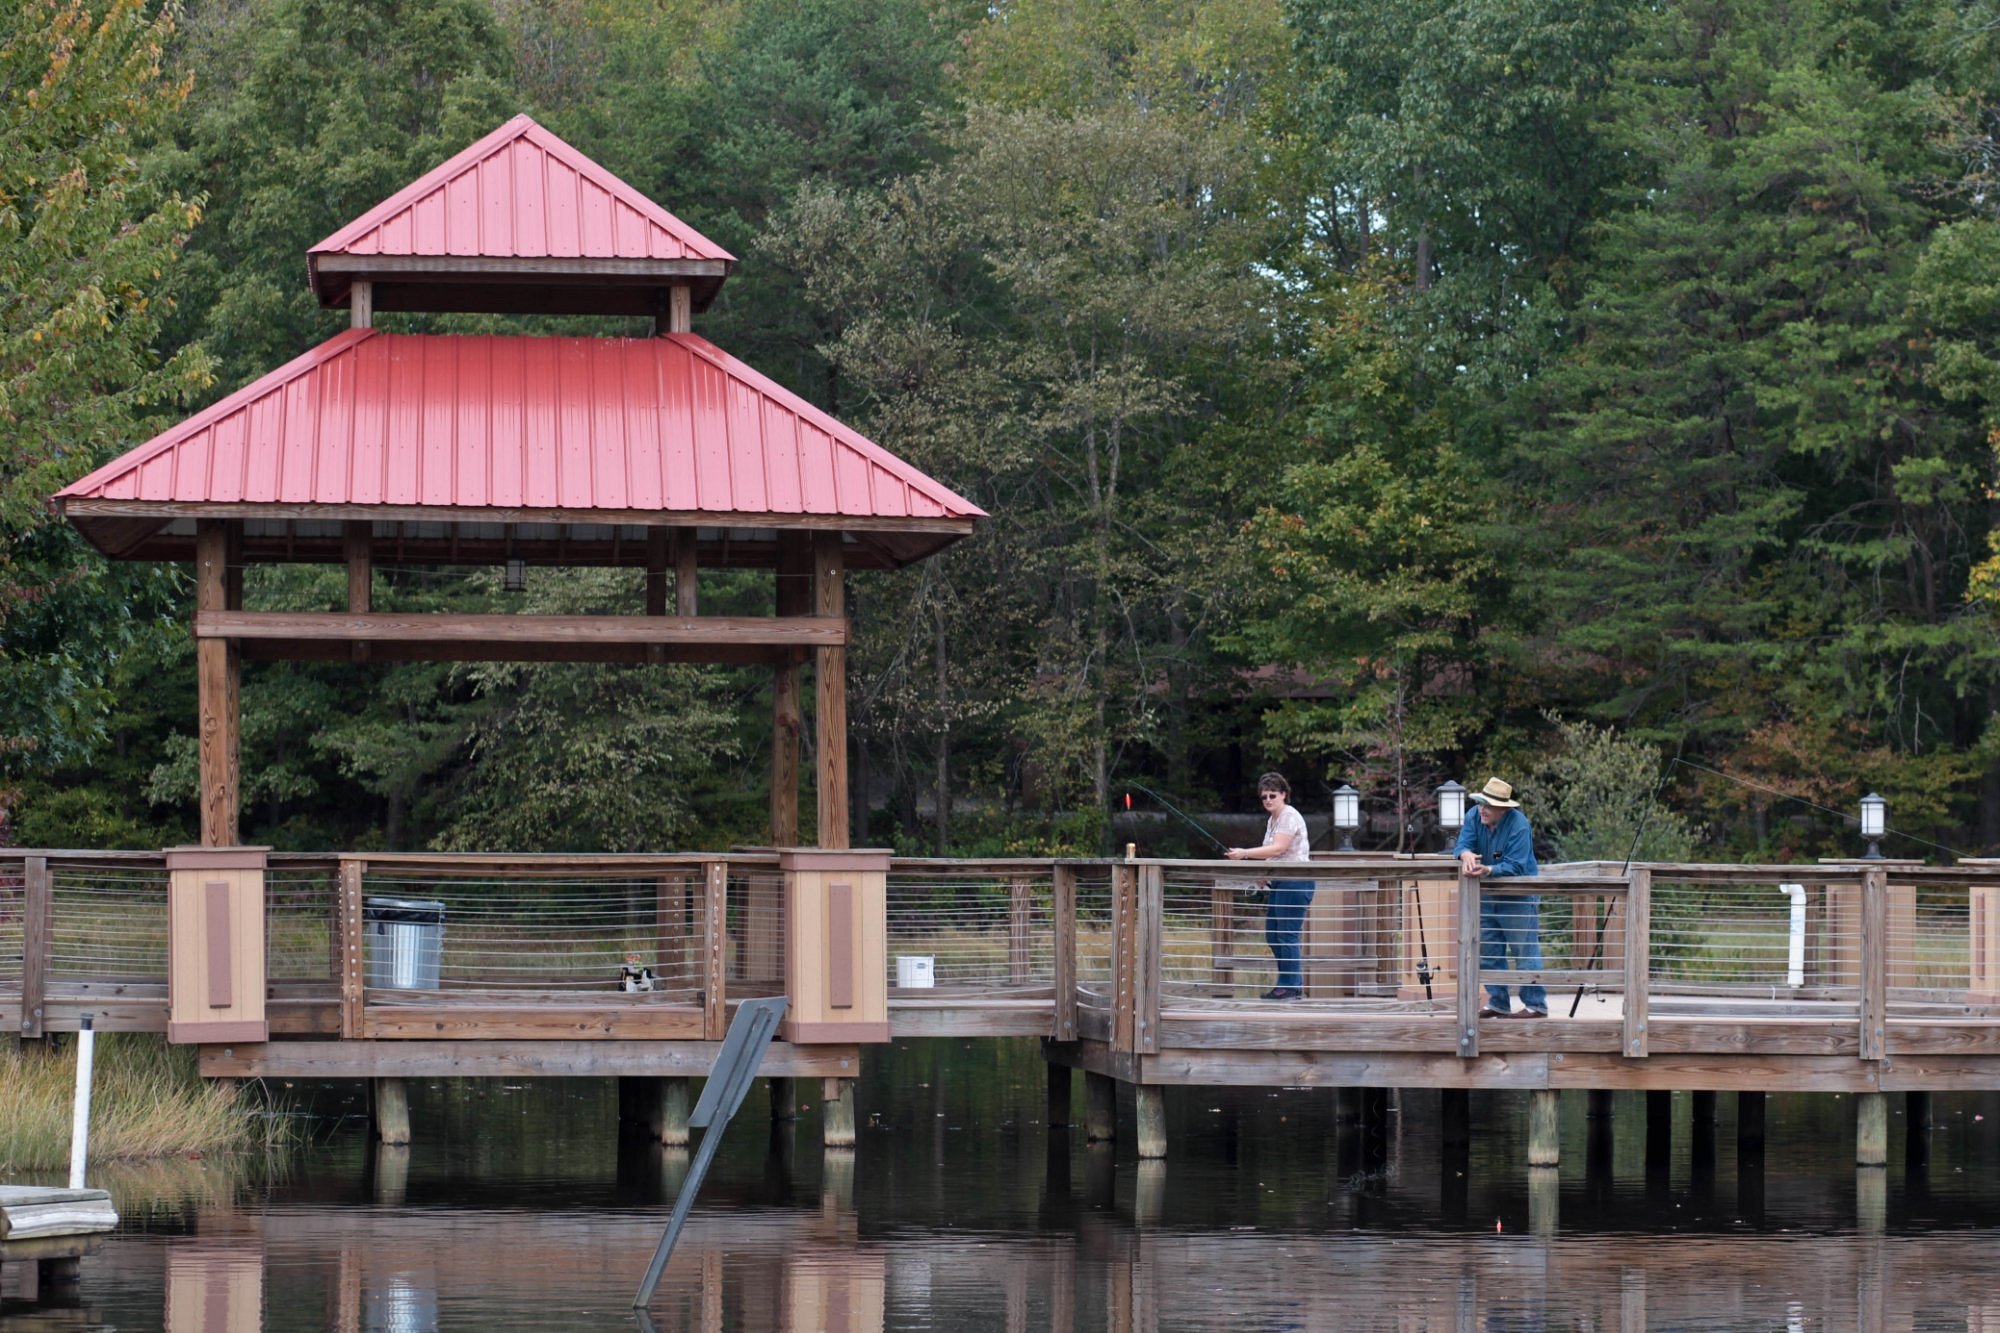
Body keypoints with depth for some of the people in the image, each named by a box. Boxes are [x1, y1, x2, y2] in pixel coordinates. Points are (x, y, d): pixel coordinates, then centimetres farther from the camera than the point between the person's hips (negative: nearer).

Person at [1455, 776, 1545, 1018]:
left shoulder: (1519, 826, -20)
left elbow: (1515, 866, -26)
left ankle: (1536, 1005, 0)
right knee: (1488, 953, 10)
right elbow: (1463, 843, -13)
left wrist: (1489, 870, -42)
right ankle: (1498, 1003, 20)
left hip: (1519, 898, -7)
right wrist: (1466, 854, -37)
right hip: (1488, 898, 7)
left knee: (1525, 953, -6)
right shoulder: (1475, 819, -1)